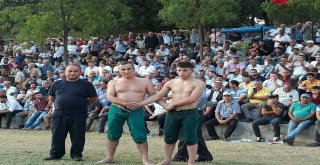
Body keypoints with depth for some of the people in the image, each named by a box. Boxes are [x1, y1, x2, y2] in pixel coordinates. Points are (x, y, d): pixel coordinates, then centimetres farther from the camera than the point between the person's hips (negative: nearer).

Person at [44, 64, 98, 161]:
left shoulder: (86, 85, 2)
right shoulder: (57, 84, 10)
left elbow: (94, 99, 5)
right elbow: (51, 98, 20)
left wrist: (82, 104, 1)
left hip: (78, 116, -2)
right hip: (59, 114, 2)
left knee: (77, 136, 1)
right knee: (57, 136, 5)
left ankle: (76, 154, 12)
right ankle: (55, 154, 14)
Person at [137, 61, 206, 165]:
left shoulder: (198, 83, -5)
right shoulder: (171, 83, 8)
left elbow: (192, 99, -16)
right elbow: (157, 96, 8)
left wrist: (173, 104, -10)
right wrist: (139, 104, 0)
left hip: (190, 113, -5)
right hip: (173, 113, 5)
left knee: (190, 138, -5)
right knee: (169, 137, 7)